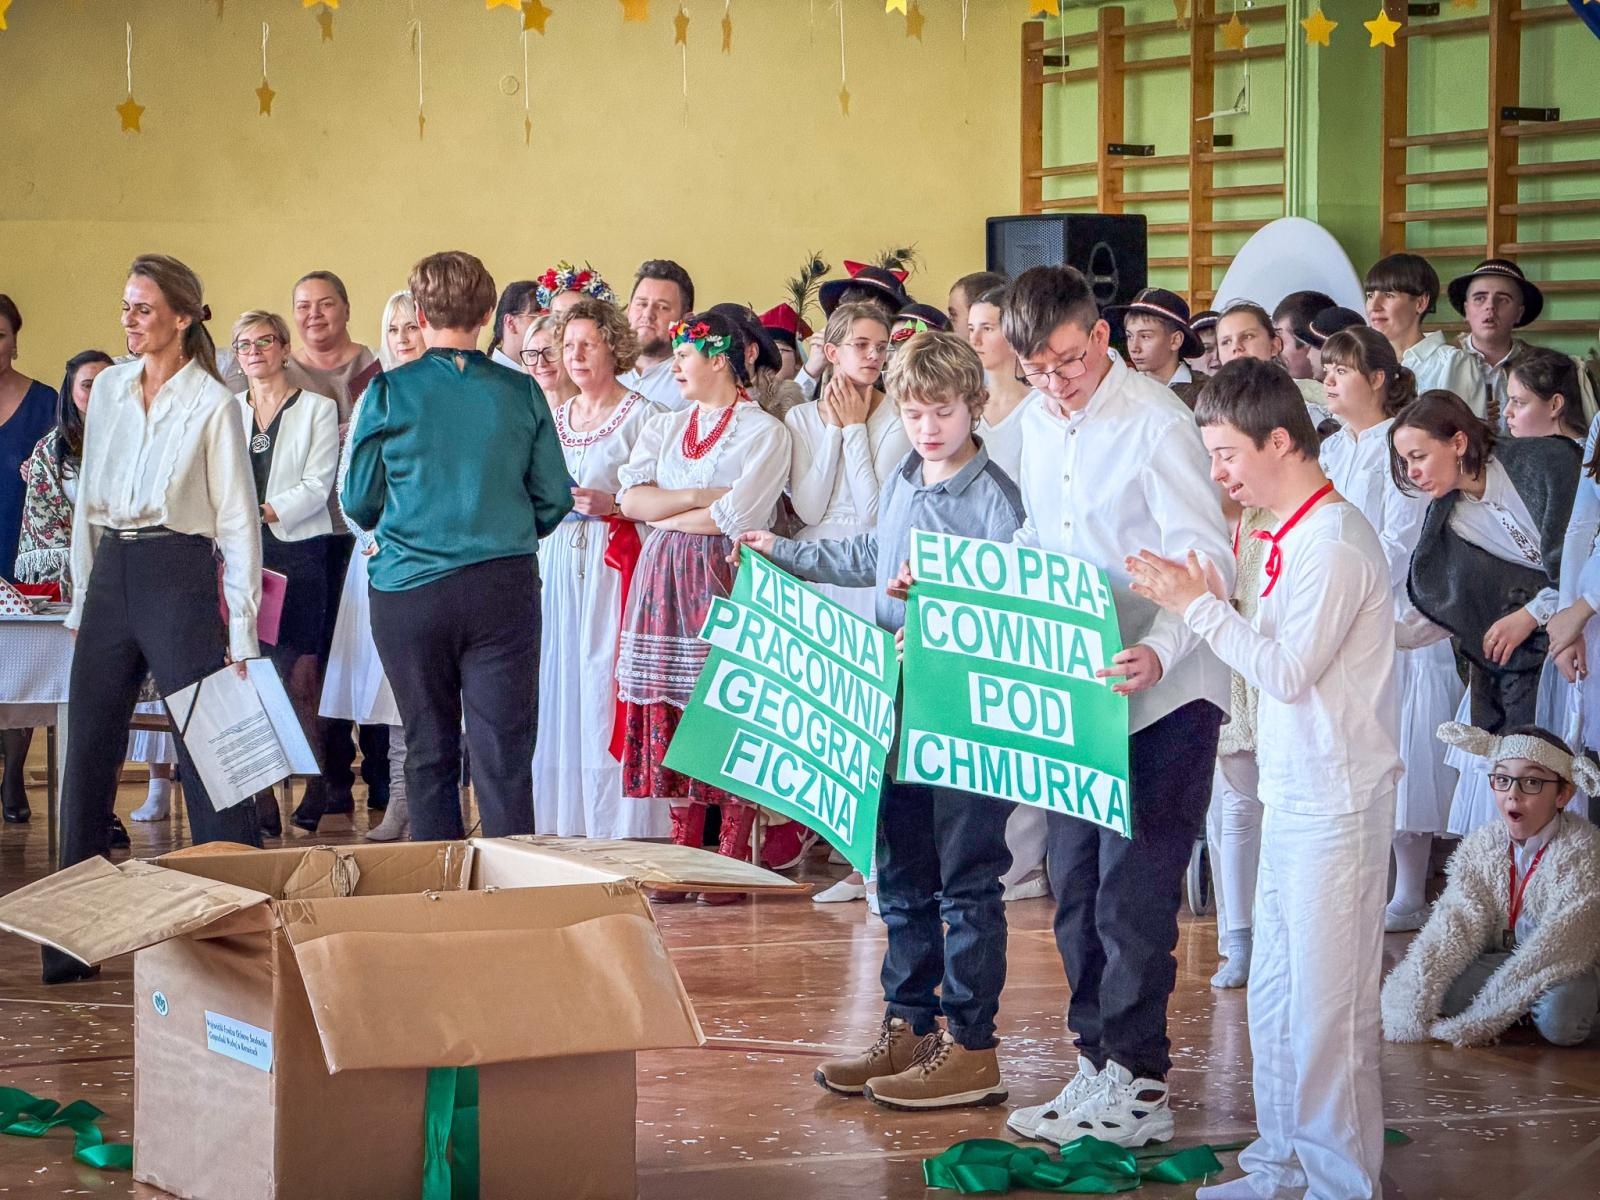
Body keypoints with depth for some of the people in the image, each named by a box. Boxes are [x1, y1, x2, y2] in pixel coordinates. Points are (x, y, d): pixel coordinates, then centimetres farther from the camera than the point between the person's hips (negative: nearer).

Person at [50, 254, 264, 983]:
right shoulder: (108, 390, 10)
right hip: (111, 574, 6)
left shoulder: (212, 405, -6)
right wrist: (81, 599, 14)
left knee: (207, 752, -4)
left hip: (179, 574, -6)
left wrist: (241, 635, -9)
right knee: (88, 753, 6)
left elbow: (238, 524, -5)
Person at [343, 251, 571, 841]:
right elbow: (554, 498, 4)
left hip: (411, 589, 0)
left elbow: (359, 502, 3)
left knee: (429, 753, 11)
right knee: (505, 756, 0)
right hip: (505, 586, 0)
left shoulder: (389, 393, -4)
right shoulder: (521, 393, 0)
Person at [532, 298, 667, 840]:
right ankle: (559, 824, 10)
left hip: (611, 567, -6)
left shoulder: (641, 415, -2)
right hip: (555, 565, 6)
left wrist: (611, 504, -20)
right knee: (556, 689, 4)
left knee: (605, 689, -9)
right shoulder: (554, 416, 16)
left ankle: (616, 831, -5)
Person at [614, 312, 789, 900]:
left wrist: (663, 514, -1)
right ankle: (684, 853, 7)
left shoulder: (765, 432, -1)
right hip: (664, 581, 5)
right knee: (669, 713, 1)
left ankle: (733, 856, -1)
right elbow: (630, 498, 4)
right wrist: (697, 498, -8)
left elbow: (735, 516, -12)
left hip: (726, 582, -5)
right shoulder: (663, 428, 18)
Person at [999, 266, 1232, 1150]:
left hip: (1160, 696, -8)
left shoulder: (1156, 423, -16)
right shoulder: (1039, 424, 8)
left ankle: (1139, 1089, 4)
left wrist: (1160, 652, -37)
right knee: (1076, 888, 12)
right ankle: (1098, 1068, 23)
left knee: (1133, 894, -5)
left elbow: (1206, 561, -21)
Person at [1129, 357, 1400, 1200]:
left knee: (1327, 1004, -3)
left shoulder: (1333, 544, -17)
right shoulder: (1293, 537, 12)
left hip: (1334, 806, -10)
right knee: (1274, 996, 15)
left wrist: (1198, 605, -17)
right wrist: (1204, 608, 5)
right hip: (1292, 798, 10)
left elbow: (1288, 671, -20)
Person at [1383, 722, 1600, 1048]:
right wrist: (1415, 1006, -29)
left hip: (1566, 970, -4)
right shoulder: (1479, 846, -3)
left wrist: (1480, 1019, -30)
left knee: (1558, 1015, -38)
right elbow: (1455, 924, -13)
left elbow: (1558, 945, -24)